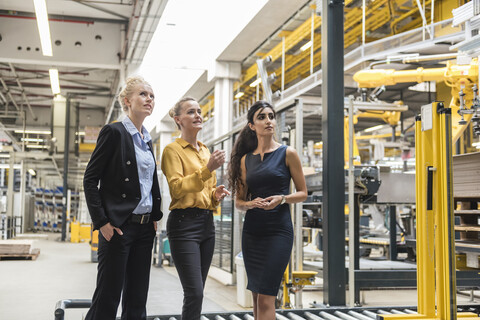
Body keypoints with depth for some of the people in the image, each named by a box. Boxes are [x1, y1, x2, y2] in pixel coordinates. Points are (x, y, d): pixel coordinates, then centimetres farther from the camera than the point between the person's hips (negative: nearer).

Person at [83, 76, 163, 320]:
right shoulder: (114, 132, -6)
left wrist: (155, 217, 12)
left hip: (145, 227, 7)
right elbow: (90, 179, -10)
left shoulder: (147, 139, 14)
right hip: (119, 226, -7)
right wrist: (102, 222, -15)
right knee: (108, 296, -3)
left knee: (137, 299, 10)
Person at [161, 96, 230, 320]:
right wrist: (207, 169, -25)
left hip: (207, 223, 7)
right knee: (194, 293, -13)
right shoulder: (173, 150, -3)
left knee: (196, 292, 8)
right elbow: (177, 188, -15)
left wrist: (216, 194, 6)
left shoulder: (205, 150, 18)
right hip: (184, 222, -7)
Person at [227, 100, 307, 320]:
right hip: (252, 230, 4)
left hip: (278, 230, -4)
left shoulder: (287, 153, 0)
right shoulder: (245, 159, 10)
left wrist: (281, 199, -16)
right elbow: (239, 201, 11)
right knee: (256, 295, 10)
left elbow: (302, 193, 3)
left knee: (265, 297, -10)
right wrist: (251, 203, -10)